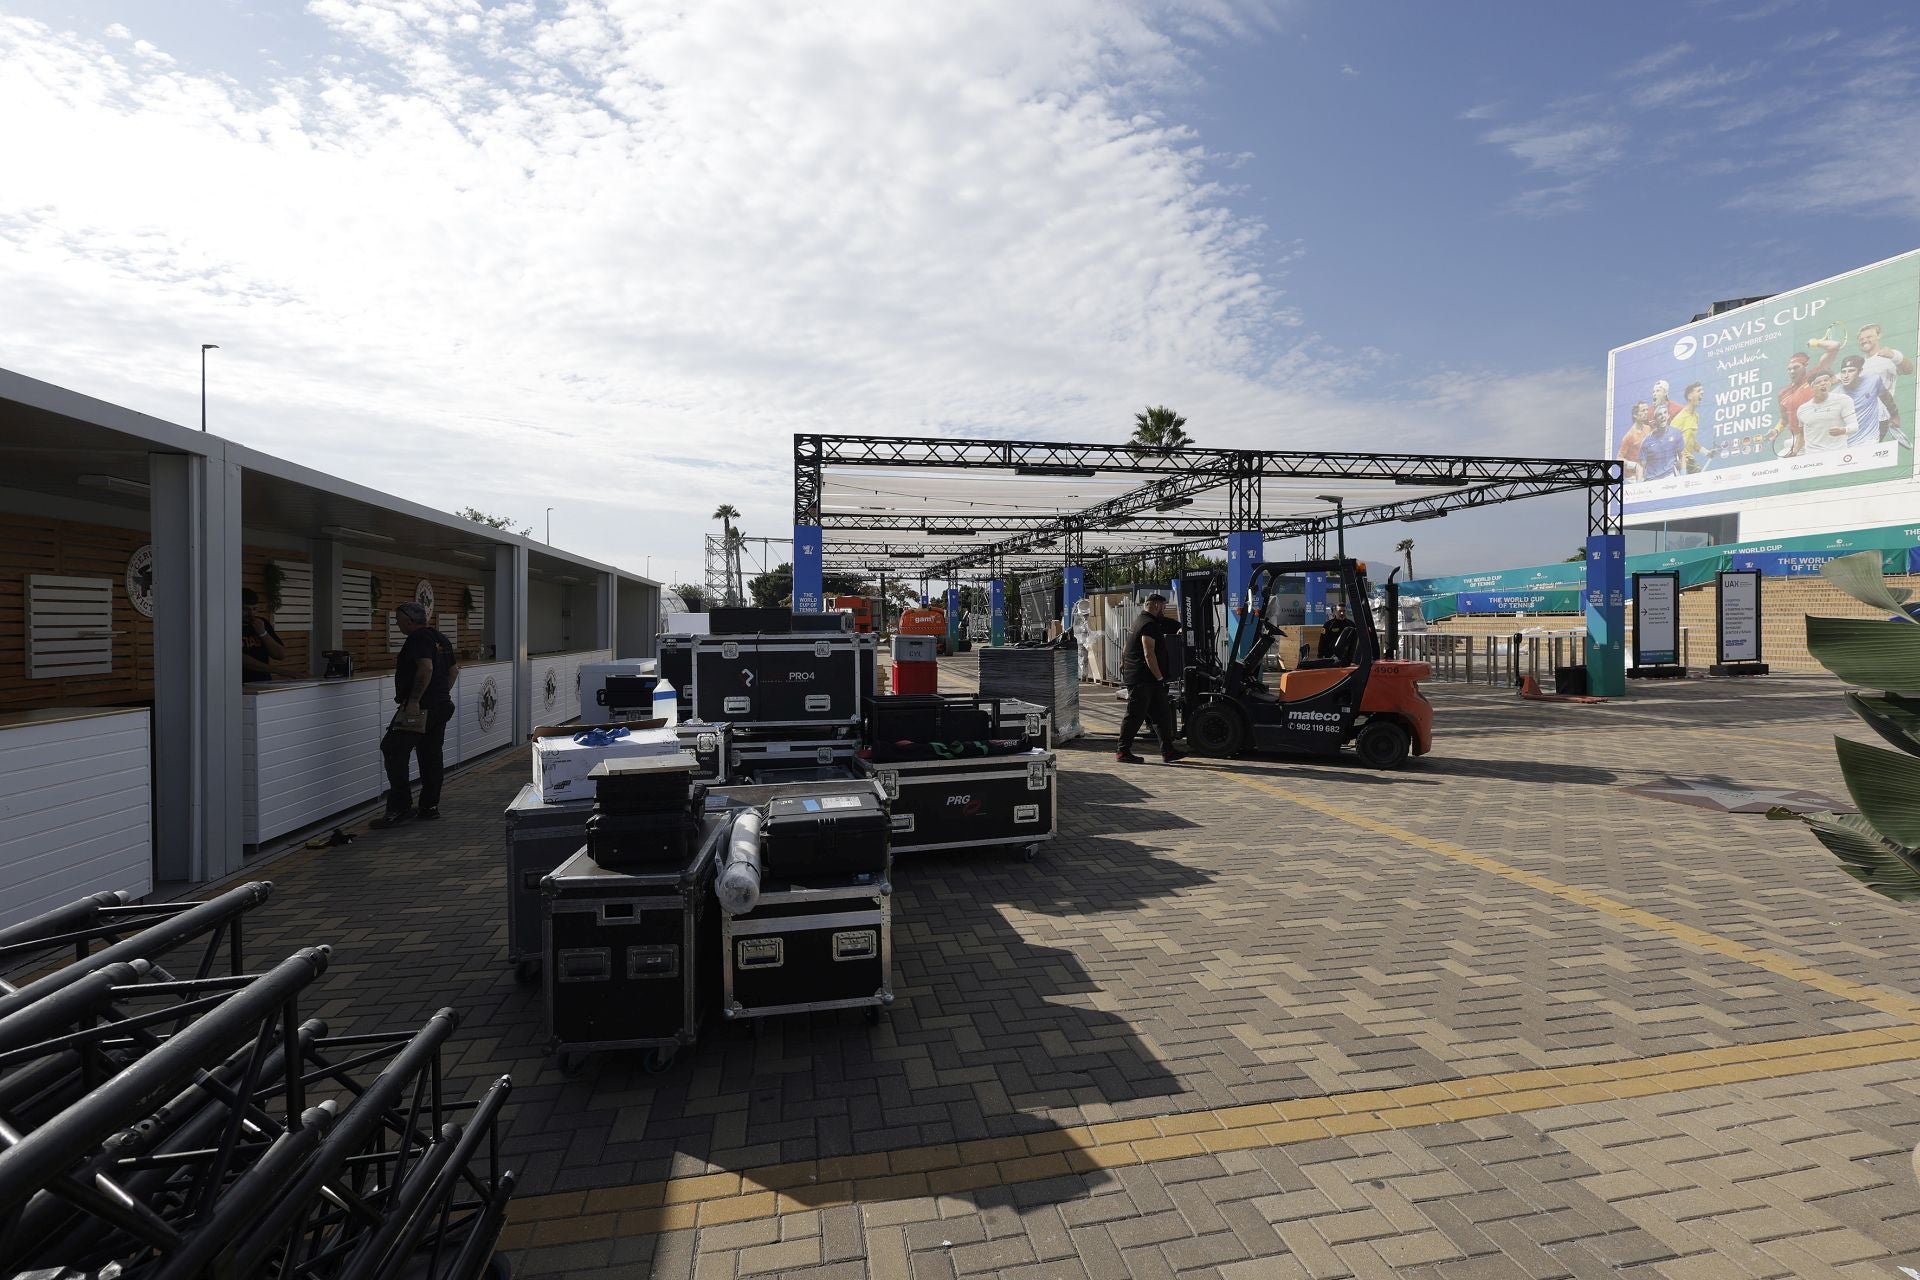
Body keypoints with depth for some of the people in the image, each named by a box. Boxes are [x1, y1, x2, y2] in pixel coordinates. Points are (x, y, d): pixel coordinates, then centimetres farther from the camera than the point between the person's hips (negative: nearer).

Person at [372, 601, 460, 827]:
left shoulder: (419, 639, -12)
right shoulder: (440, 638, 17)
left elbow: (426, 668, -25)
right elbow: (454, 669, 23)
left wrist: (414, 700, -24)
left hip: (420, 707, -10)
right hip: (442, 705, 10)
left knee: (394, 750, -8)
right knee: (431, 755, 12)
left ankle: (399, 808, -9)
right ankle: (430, 806, 17)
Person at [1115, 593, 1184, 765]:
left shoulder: (1143, 621, 18)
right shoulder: (1149, 625, -15)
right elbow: (1149, 654, -21)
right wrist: (1160, 677, -16)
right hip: (1141, 678, -11)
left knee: (1162, 714, 9)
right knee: (1135, 715, -5)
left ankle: (1167, 751, 11)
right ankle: (1123, 752, 1)